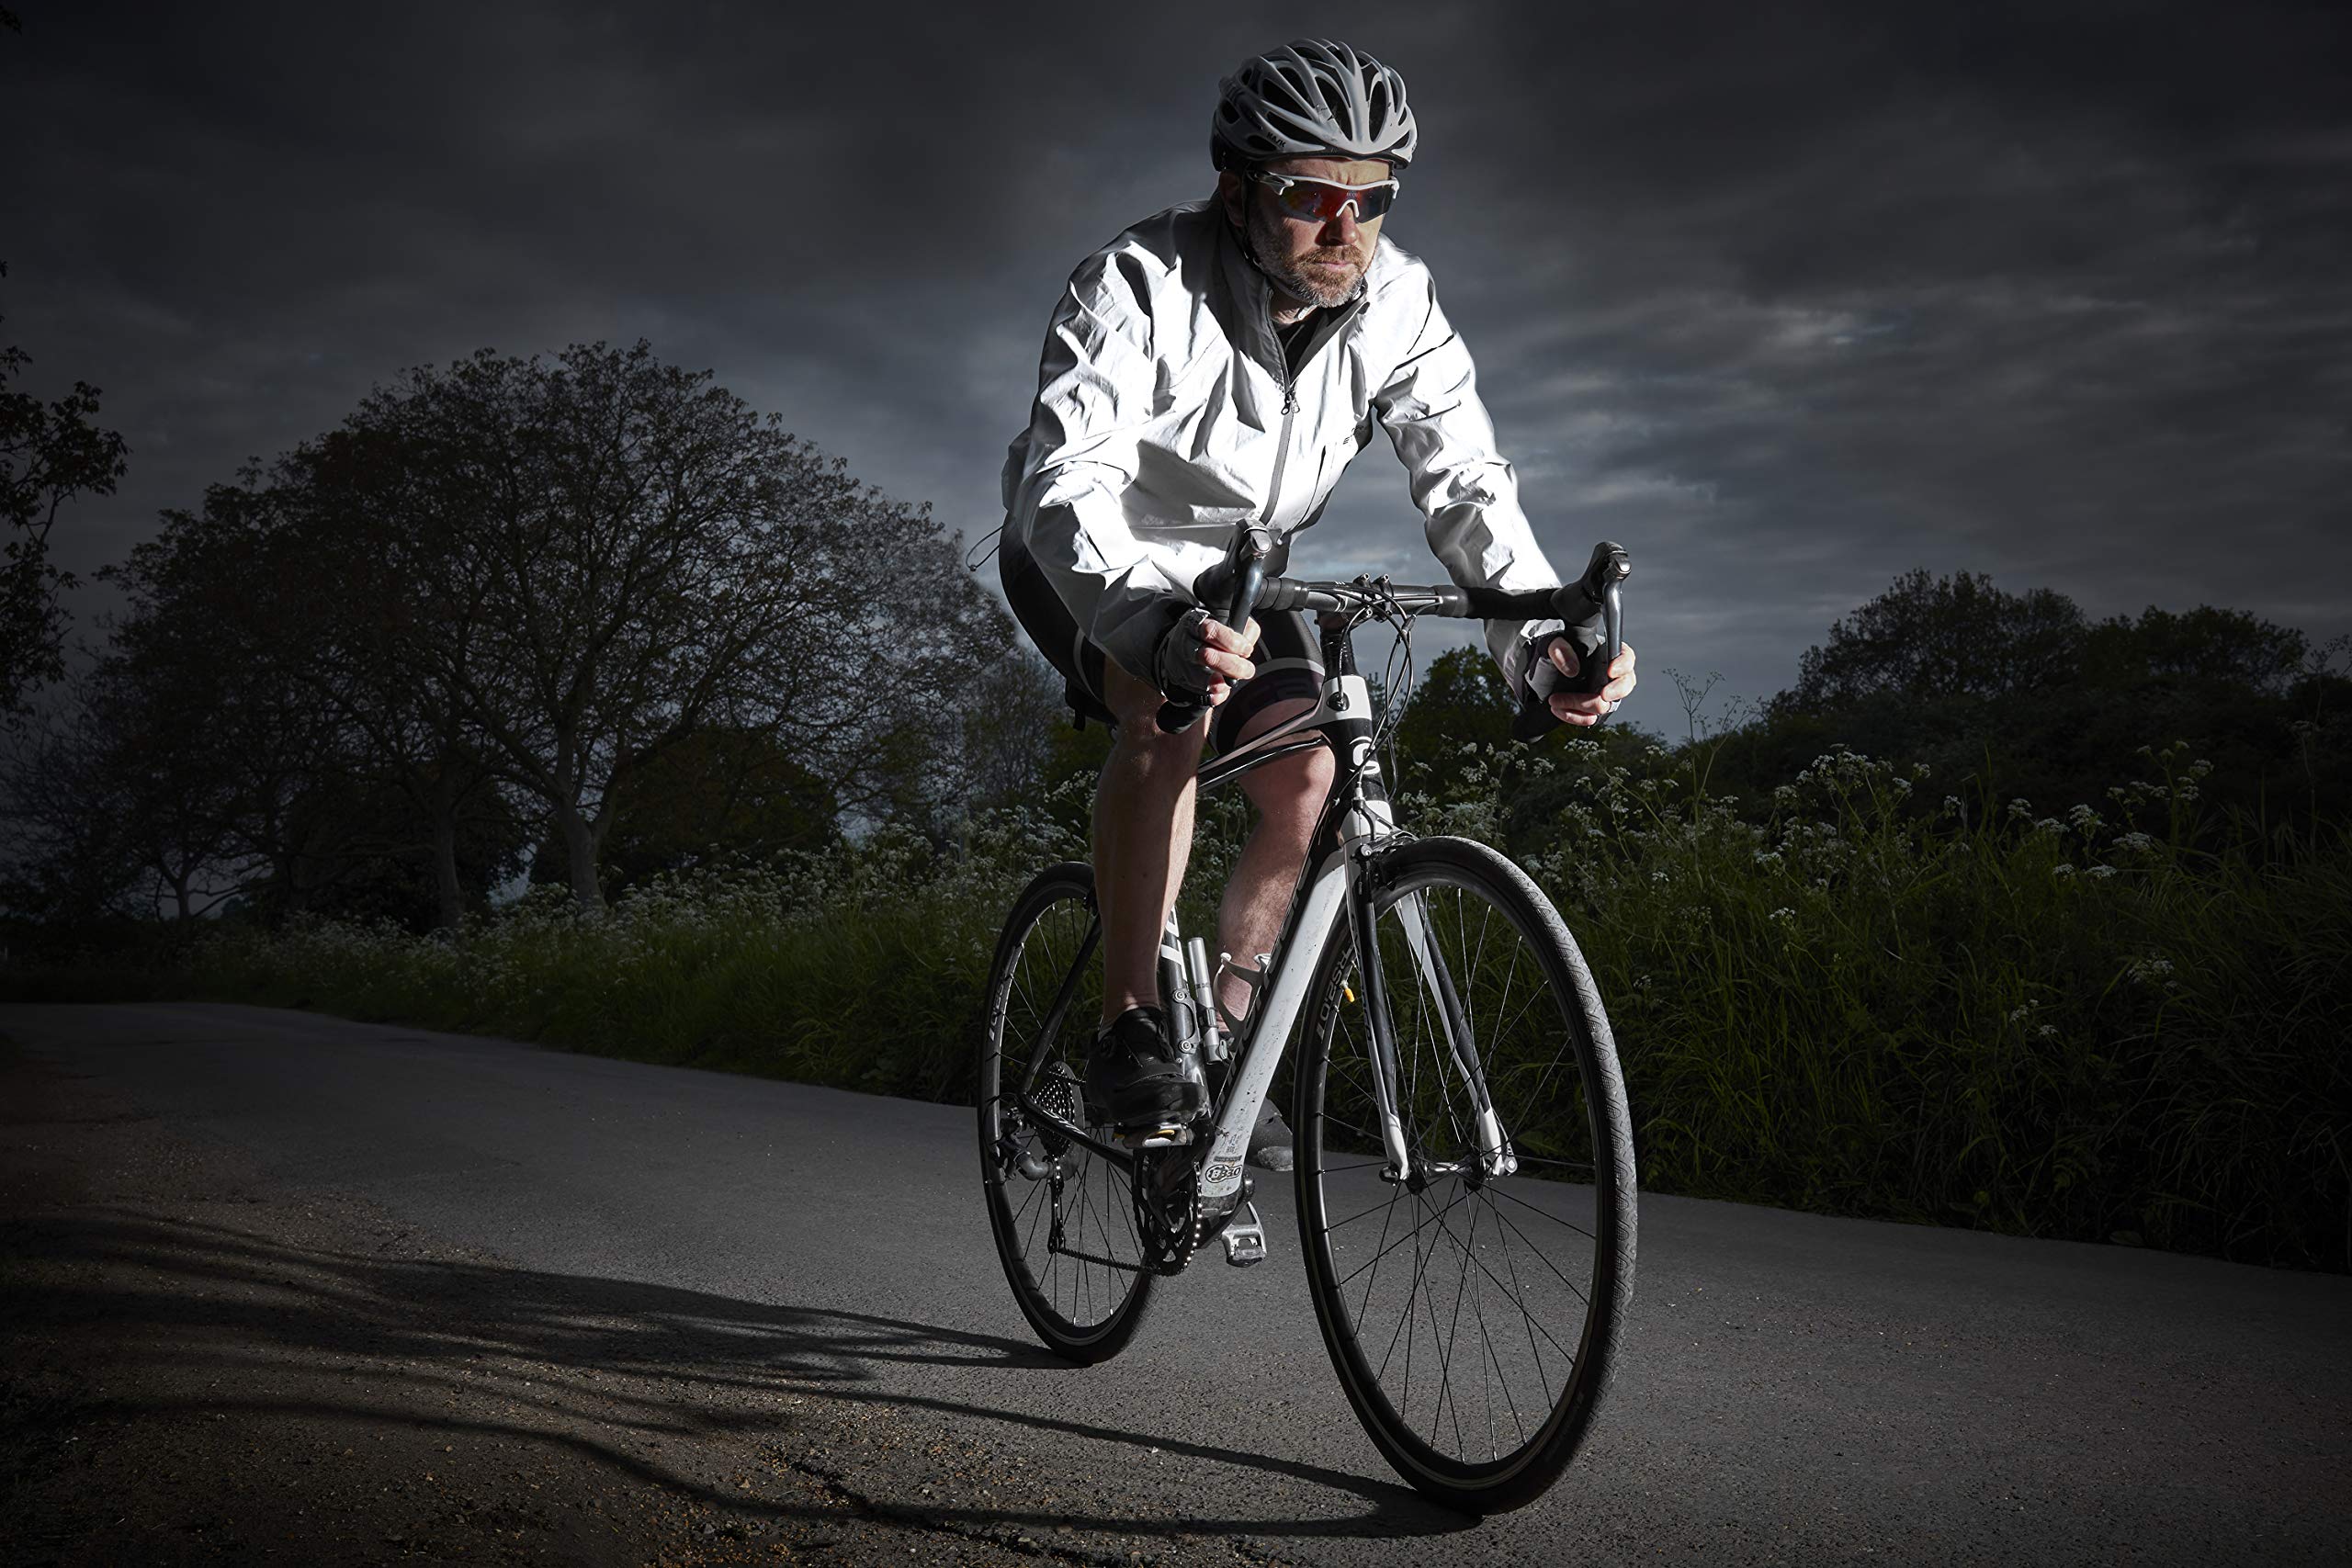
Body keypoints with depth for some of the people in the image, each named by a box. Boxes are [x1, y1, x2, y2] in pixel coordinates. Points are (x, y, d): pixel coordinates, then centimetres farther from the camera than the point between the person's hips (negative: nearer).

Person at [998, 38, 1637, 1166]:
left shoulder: (1396, 304, -18)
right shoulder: (1139, 285, -32)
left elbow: (1465, 482, -20)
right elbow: (1064, 484, -44)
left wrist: (1542, 641, -38)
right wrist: (1161, 624, -64)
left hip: (1239, 564, 5)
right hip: (1092, 561, -4)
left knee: (1304, 779, -14)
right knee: (1176, 704, -34)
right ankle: (1130, 1034, -24)